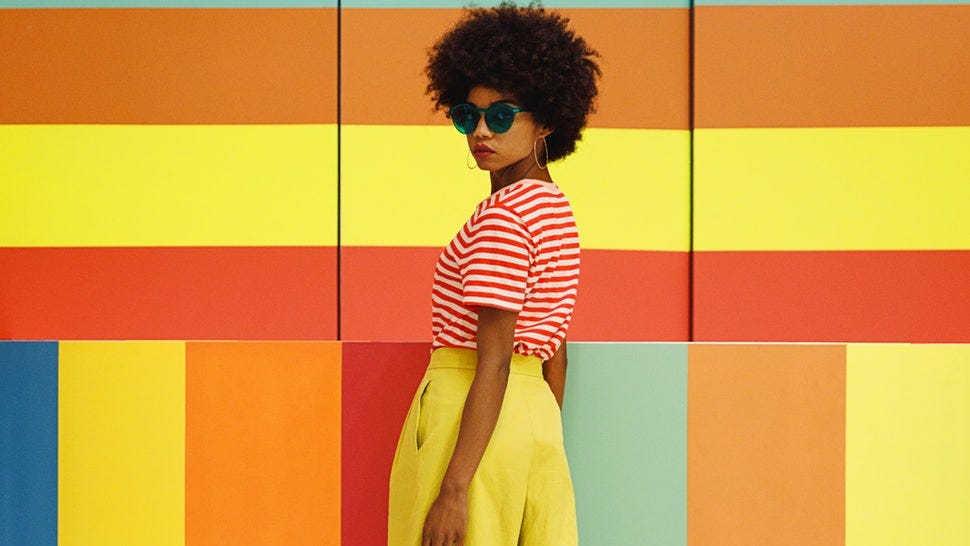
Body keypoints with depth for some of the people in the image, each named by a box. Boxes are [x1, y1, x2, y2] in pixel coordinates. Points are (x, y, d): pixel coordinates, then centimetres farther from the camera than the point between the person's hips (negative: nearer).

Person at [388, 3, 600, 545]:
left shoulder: (501, 217, -14)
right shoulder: (555, 208, 14)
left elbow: (494, 361, -19)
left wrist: (454, 489, -21)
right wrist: (544, 451, 23)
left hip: (470, 417, -9)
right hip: (537, 415, 9)